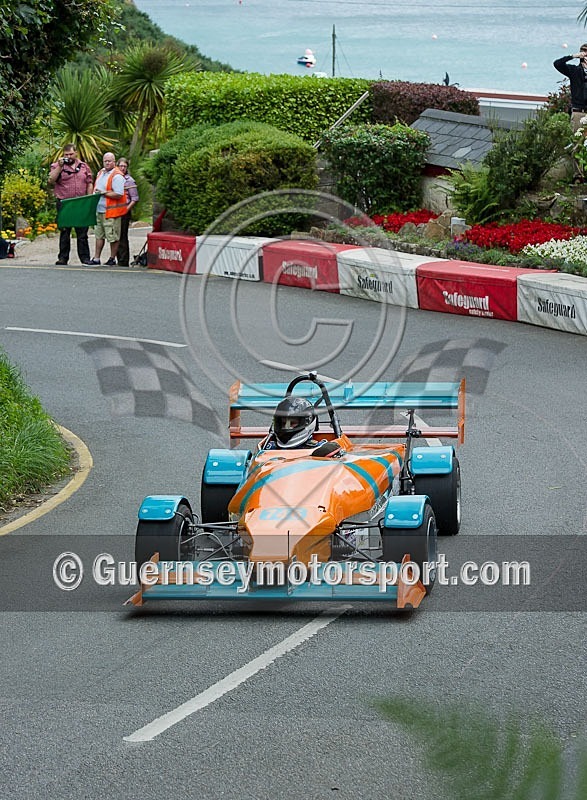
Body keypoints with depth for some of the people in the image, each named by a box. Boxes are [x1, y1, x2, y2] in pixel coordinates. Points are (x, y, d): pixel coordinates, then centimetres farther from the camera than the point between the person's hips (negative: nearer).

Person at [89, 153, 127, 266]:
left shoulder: (117, 176, -14)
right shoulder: (101, 173, 13)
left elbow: (118, 195, -21)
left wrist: (103, 193, -17)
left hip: (111, 211, -9)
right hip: (100, 210, 9)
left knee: (113, 237, -1)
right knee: (99, 235, 13)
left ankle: (112, 259, 8)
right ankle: (96, 258, 19)